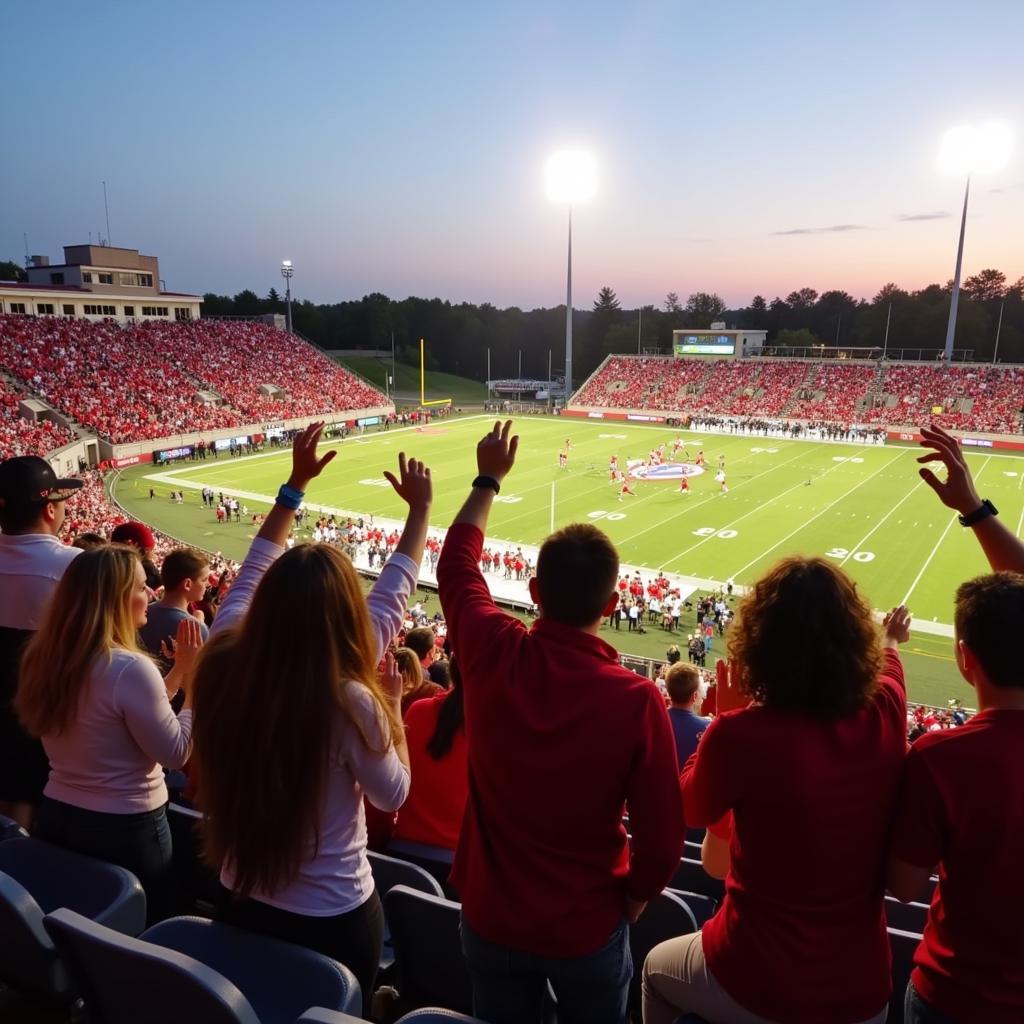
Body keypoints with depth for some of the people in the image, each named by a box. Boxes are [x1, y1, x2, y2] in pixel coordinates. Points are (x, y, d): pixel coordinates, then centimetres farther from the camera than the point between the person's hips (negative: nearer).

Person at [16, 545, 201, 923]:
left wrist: (177, 673, 7)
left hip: (56, 816, 8)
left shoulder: (46, 658, 0)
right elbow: (175, 751, -18)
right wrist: (192, 679, -13)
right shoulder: (129, 667, -27)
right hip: (124, 829, -7)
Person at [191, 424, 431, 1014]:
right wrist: (391, 704, -4)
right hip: (334, 919, -4)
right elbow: (394, 794, -13)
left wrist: (295, 485, 6)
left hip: (242, 904, 5)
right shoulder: (348, 702, -31)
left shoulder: (223, 664, -19)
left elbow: (253, 573, -2)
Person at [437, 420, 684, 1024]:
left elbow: (457, 565, 0)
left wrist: (489, 478, 12)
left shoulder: (492, 656, -21)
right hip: (588, 928, -1)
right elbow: (662, 837, -16)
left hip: (492, 919, 2)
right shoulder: (637, 699, -26)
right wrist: (632, 900, 6)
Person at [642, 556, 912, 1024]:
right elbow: (884, 666, 15)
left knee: (656, 969, 29)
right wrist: (890, 641, 37)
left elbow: (693, 811, -4)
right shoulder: (885, 714, -13)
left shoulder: (742, 733, -27)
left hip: (757, 986, -3)